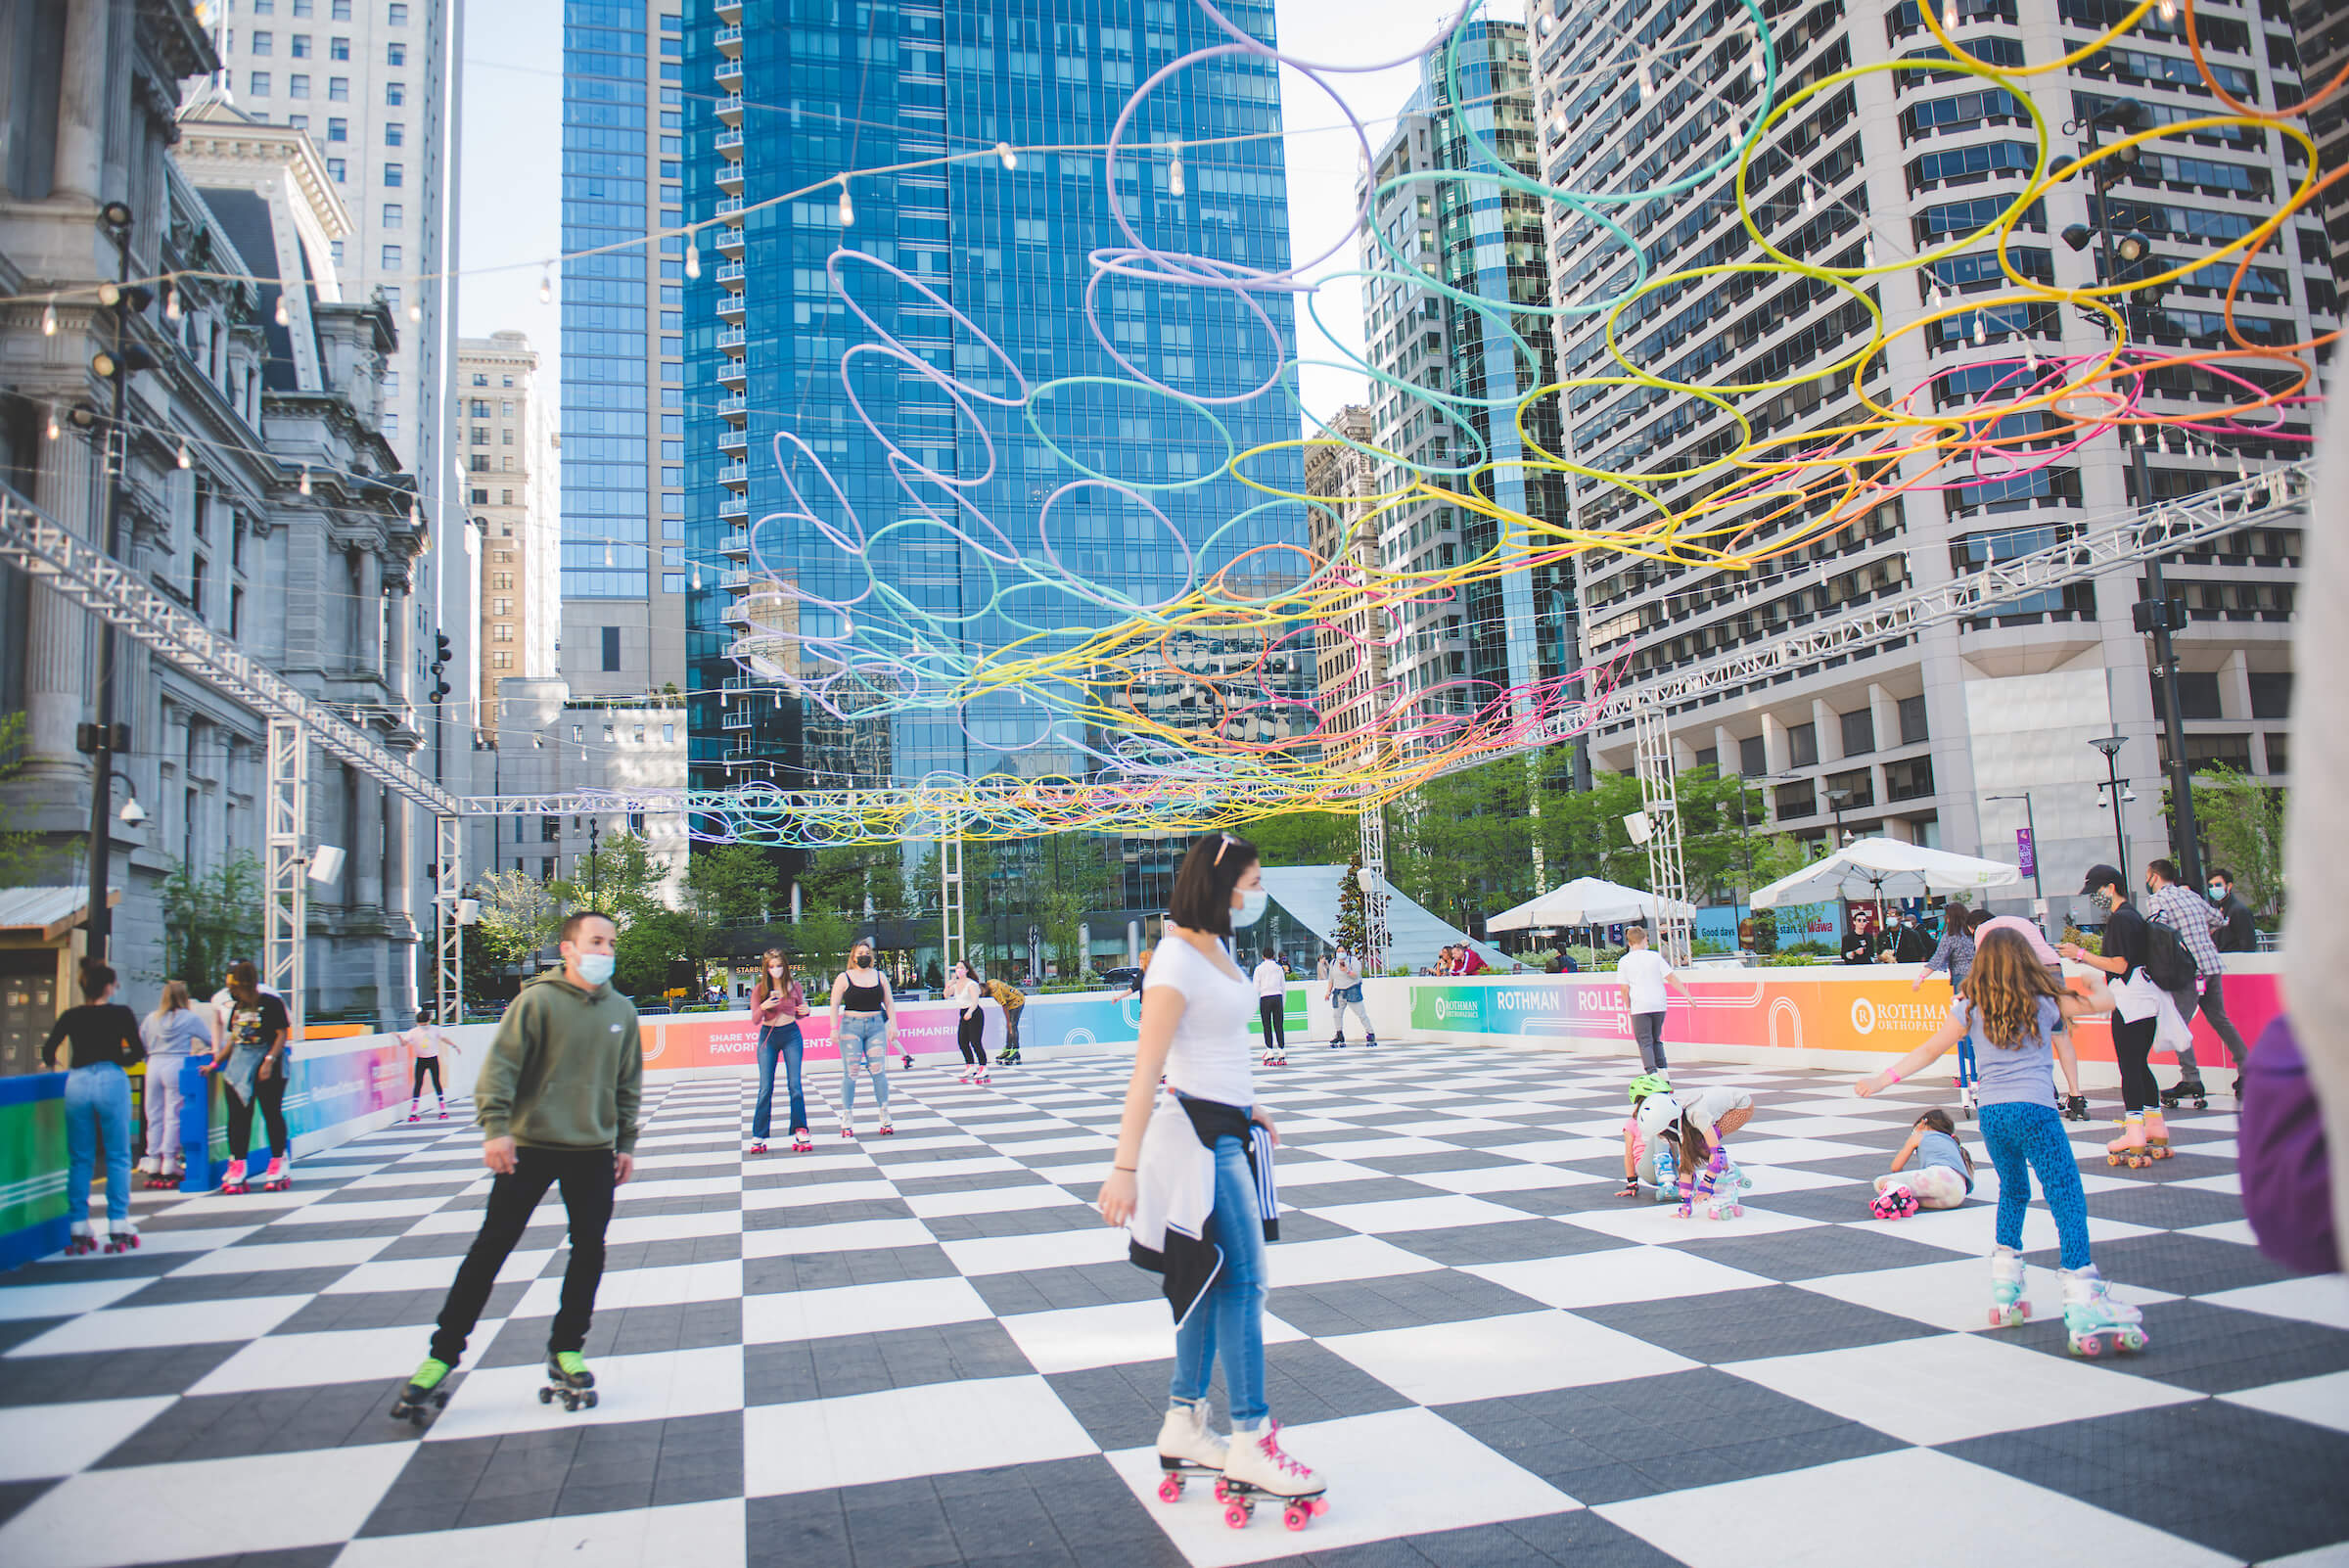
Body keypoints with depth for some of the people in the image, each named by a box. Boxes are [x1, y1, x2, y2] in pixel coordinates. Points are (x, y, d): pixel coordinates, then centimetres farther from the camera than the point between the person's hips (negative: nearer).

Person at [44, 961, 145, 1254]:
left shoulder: (70, 1016, 8)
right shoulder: (121, 1013, 3)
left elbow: (47, 1052, 6)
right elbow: (137, 1051, 4)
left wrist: (56, 1064, 28)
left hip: (77, 1084, 2)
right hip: (111, 1082, -2)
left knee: (79, 1160, 9)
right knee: (118, 1157, 4)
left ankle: (78, 1230, 10)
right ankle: (118, 1227, 2)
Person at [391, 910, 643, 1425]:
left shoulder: (621, 1010, 7)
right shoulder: (537, 1000, -8)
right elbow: (500, 1065, -12)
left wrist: (626, 1142, 14)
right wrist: (495, 1127, -21)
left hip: (594, 1153, 4)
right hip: (530, 1146, -4)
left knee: (589, 1250, 6)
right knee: (491, 1246, -1)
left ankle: (566, 1351, 21)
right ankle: (443, 1354, 11)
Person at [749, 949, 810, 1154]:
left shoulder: (794, 986, 0)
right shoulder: (759, 989, -1)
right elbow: (754, 1020, -2)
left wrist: (805, 1011, -11)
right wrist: (763, 1007, -22)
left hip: (791, 1035, 0)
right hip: (768, 1036, 0)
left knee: (795, 1085, -6)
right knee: (765, 1089, -2)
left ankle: (800, 1133, -2)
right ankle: (758, 1137, 4)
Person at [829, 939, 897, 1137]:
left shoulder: (880, 976, 12)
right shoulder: (844, 978, 3)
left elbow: (889, 1003, 14)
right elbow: (835, 1005, 1)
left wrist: (893, 1025, 5)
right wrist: (834, 1028, -8)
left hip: (876, 1026, 2)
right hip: (851, 1027, -2)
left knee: (878, 1071, -3)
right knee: (850, 1072, -3)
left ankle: (885, 1118, 4)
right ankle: (847, 1121, 3)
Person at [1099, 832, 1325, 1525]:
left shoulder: (1216, 947, 10)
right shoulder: (1176, 961, -18)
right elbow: (1146, 1070, -22)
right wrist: (1125, 1166, -23)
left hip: (1228, 1131, 9)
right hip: (1198, 1136, -9)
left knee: (1210, 1282, 14)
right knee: (1242, 1283, -4)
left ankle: (1184, 1427, 25)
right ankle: (1251, 1442, 7)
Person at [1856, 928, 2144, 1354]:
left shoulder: (1969, 1008, 9)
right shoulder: (2044, 1002, 6)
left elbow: (1930, 1050, 10)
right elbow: (2105, 1001, 18)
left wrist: (1886, 1078, 18)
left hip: (1991, 1112, 4)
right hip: (2035, 1108, -3)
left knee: (2012, 1193, 23)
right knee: (2068, 1201, -5)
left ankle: (2005, 1290, 25)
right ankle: (2084, 1309, -14)